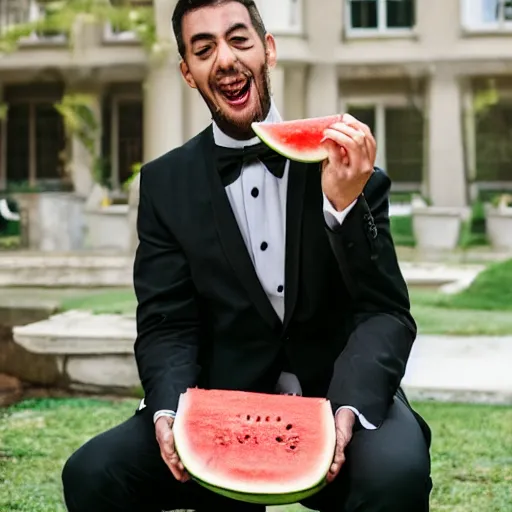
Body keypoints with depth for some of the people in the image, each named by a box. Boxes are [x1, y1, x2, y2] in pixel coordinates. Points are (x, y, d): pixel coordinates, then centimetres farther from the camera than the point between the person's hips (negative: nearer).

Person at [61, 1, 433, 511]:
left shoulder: (336, 157, -1)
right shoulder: (165, 182, 4)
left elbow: (385, 313, -7)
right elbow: (166, 328, -1)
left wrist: (345, 206, -27)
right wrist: (170, 412, -23)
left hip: (338, 393, -1)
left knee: (395, 470, -34)